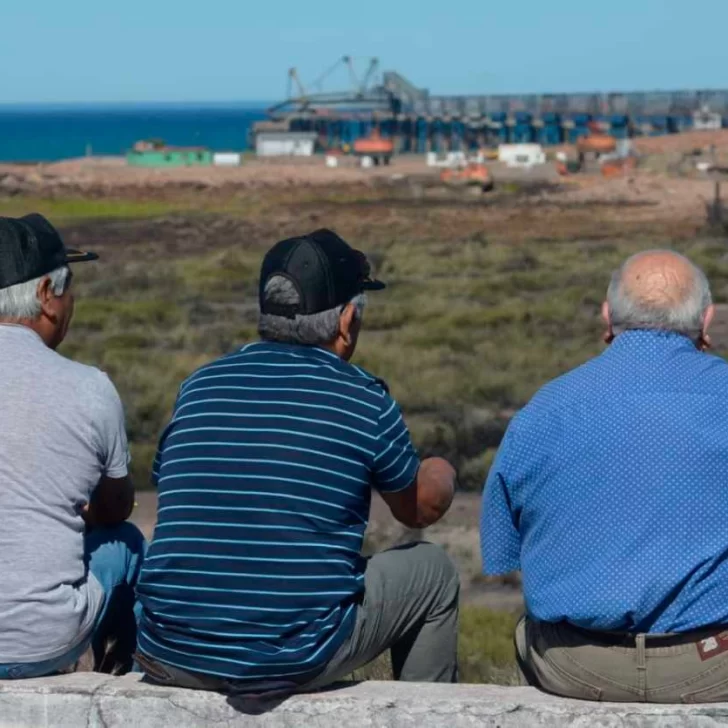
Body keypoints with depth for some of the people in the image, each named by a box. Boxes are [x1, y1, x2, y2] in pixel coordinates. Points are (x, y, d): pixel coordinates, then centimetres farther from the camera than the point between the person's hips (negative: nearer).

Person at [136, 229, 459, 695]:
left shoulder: (199, 387, 6)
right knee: (431, 570, 19)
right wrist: (442, 477, 38)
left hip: (170, 661, 4)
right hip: (298, 663, -3)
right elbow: (421, 510, 14)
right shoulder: (364, 400, -4)